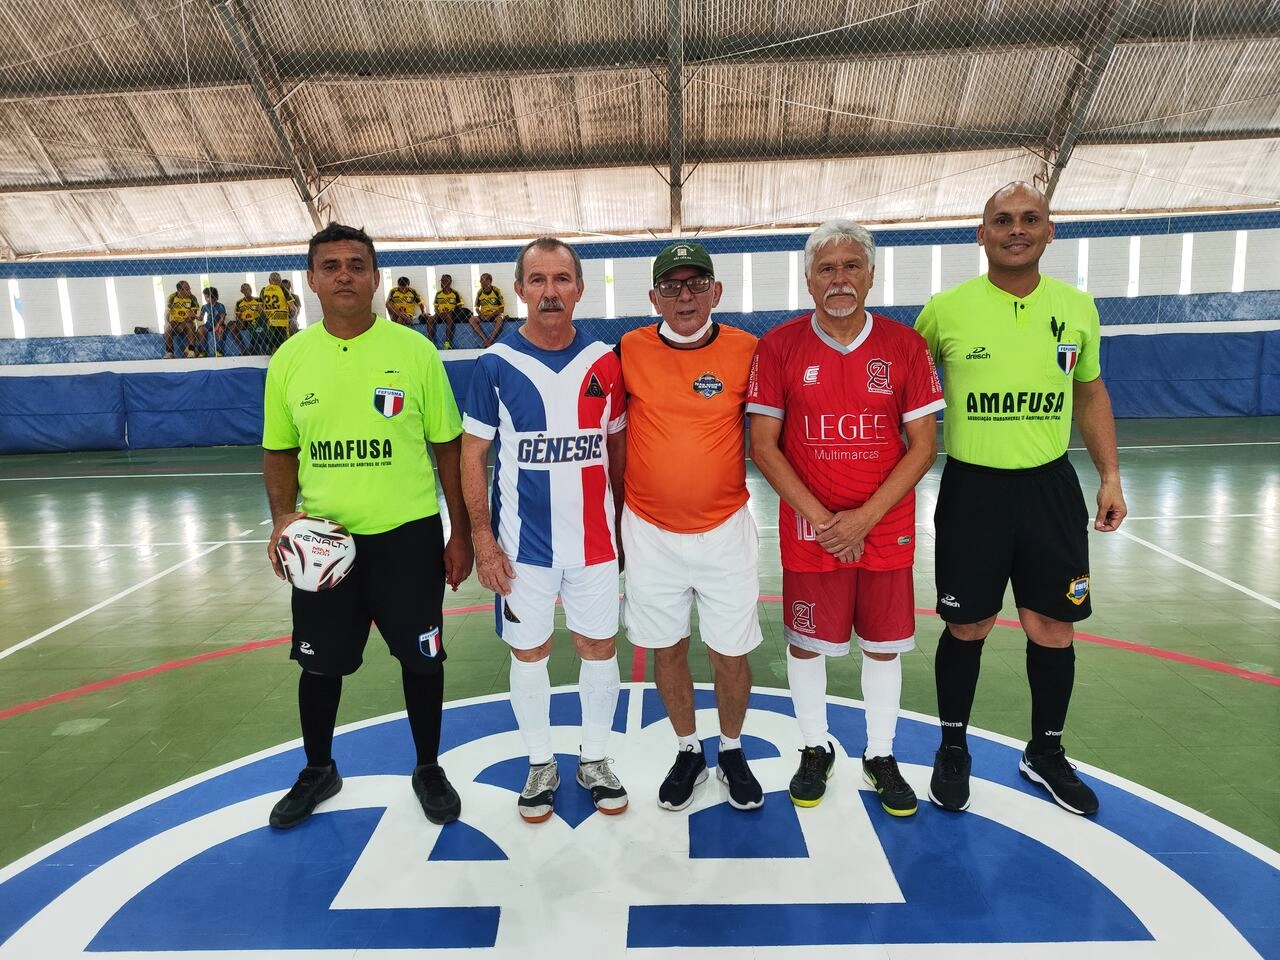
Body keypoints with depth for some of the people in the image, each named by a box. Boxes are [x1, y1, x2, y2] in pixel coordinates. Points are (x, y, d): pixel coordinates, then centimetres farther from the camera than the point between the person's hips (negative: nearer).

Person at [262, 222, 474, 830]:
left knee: (421, 658, 10)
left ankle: (428, 769, 34)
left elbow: (449, 446, -1)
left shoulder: (414, 351, -6)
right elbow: (280, 451, 10)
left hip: (407, 535, -2)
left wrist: (460, 533, -2)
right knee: (320, 661, 17)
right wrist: (282, 516, -7)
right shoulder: (290, 358, 1)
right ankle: (318, 770, 42)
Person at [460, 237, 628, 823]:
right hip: (523, 545, -1)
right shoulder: (496, 364, -5)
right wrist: (483, 539, -7)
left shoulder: (604, 363, 1)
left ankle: (594, 759, 32)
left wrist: (625, 524, 8)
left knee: (599, 649, 11)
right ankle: (540, 765, 32)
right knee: (529, 655, 11)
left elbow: (618, 448, 8)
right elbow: (472, 455, -2)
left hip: (594, 540, 2)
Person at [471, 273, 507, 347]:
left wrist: (491, 315, -18)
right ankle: (486, 341, -35)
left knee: (500, 319, -37)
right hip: (483, 316, 3)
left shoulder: (497, 291, -6)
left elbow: (502, 309, -6)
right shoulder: (479, 292, 2)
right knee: (472, 319, -25)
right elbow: (477, 308, 10)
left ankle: (489, 342, -38)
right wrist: (481, 315, -13)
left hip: (495, 315, -3)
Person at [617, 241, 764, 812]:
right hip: (649, 530, 1)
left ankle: (732, 751, 36)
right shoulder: (629, 351, -4)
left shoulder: (746, 351, -6)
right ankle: (688, 751, 37)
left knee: (730, 652, 9)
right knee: (667, 648, 14)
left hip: (725, 529, -1)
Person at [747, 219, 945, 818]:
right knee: (805, 643, 10)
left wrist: (865, 517, -12)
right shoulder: (779, 347, -4)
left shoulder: (904, 345, -2)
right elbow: (763, 446, -5)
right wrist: (821, 519, -13)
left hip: (886, 529, 1)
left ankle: (880, 757, 33)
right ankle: (816, 750, 33)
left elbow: (923, 446, -2)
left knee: (884, 645, 12)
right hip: (808, 533, -1)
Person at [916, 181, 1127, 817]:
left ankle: (1046, 753, 32)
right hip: (972, 489, -2)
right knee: (968, 627, 7)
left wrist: (1111, 476, 9)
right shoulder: (946, 309, -7)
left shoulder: (1077, 307, 2)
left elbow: (1090, 393, 14)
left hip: (1050, 486, 3)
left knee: (1053, 627, 9)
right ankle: (953, 749, 29)